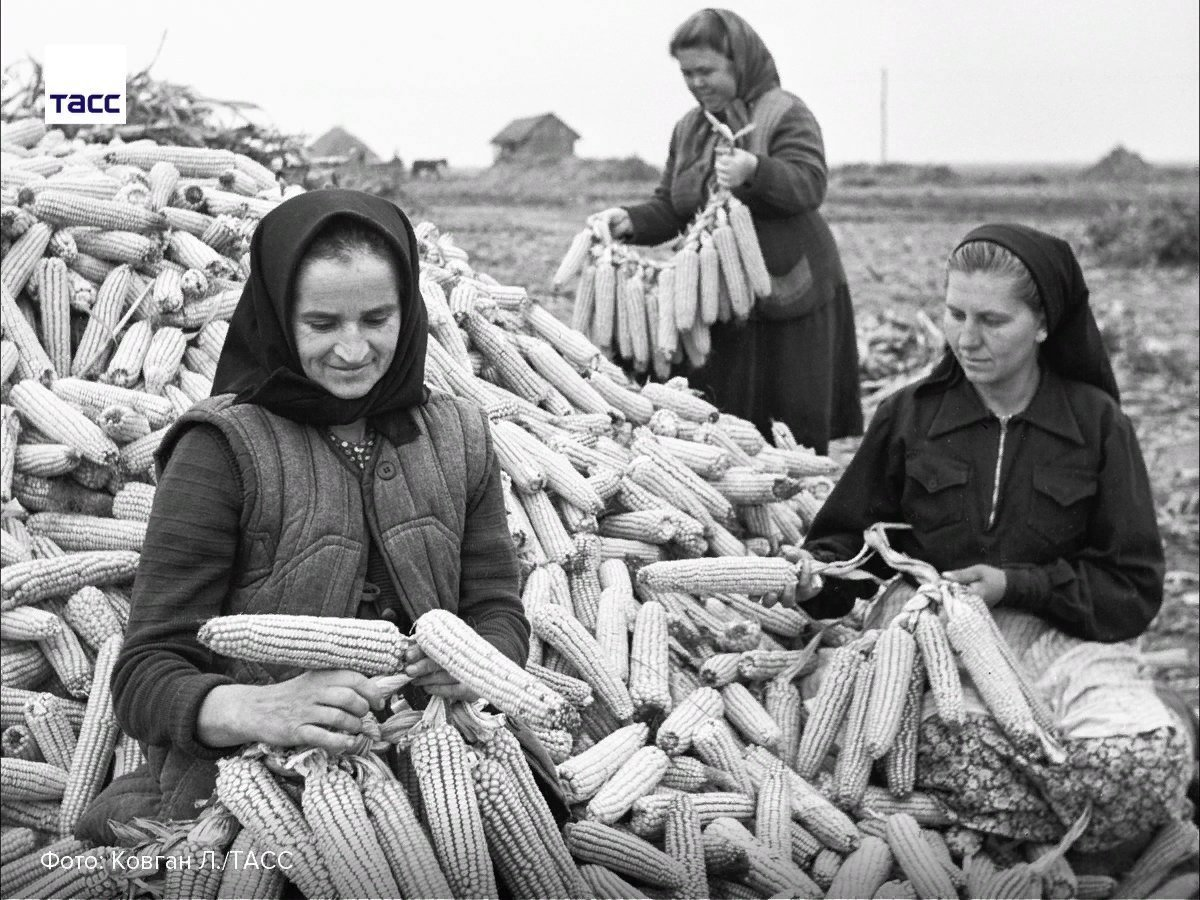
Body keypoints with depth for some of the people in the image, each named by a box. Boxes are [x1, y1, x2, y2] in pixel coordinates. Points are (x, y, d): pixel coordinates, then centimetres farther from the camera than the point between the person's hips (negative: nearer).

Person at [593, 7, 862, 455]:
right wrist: (630, 221, -6)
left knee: (795, 424, -2)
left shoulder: (784, 113, -6)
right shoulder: (688, 128, 14)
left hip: (789, 296, -5)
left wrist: (755, 171, -37)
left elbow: (811, 186, -19)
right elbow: (669, 209, 15)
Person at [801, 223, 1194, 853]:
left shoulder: (1095, 422, 5)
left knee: (1145, 754, -33)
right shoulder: (908, 416, 9)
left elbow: (1136, 588, 2)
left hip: (1060, 632, 0)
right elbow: (847, 541, 13)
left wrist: (1015, 584, -11)